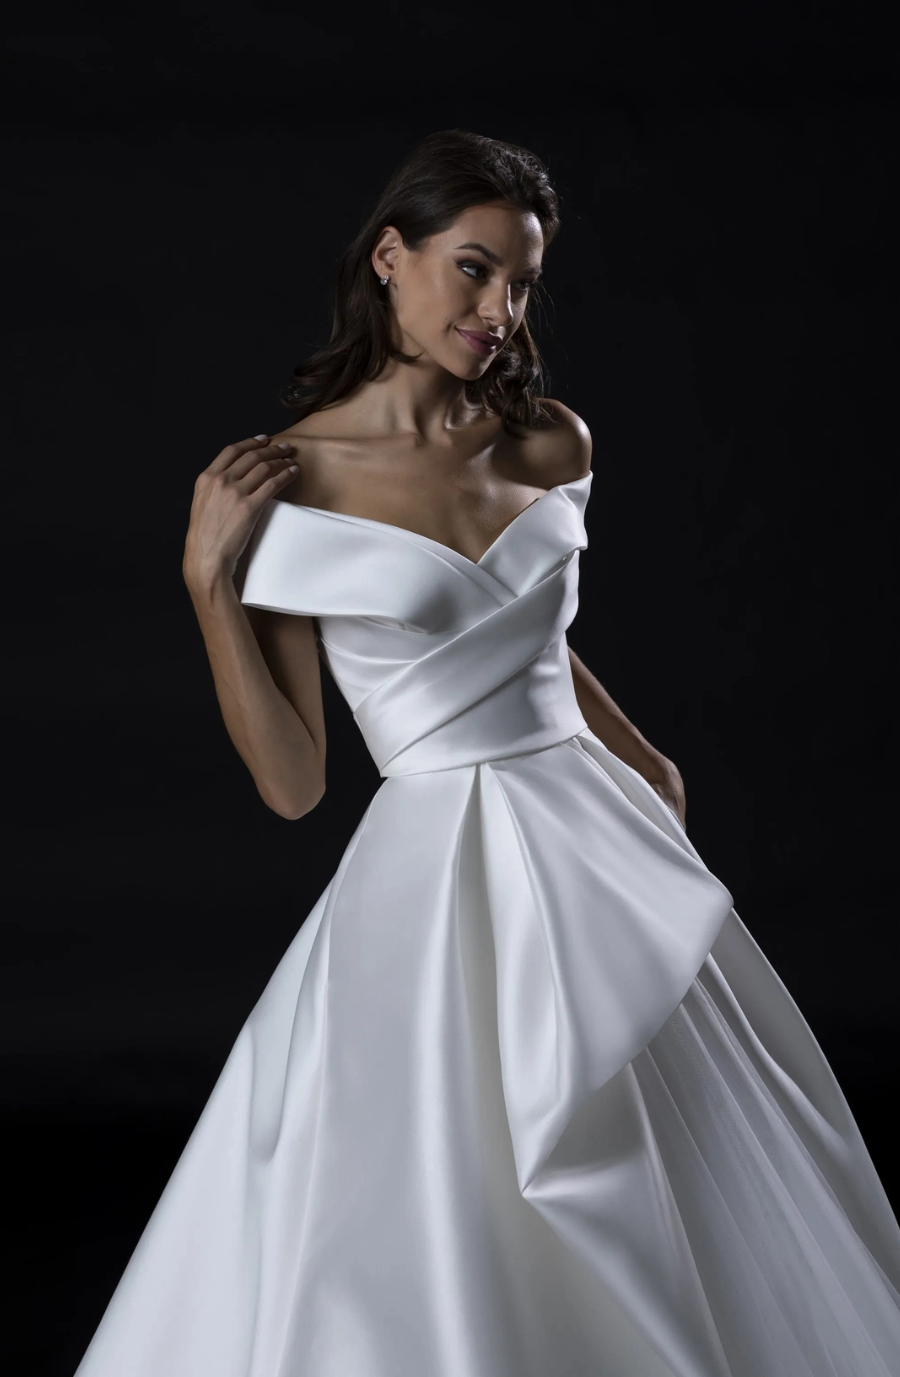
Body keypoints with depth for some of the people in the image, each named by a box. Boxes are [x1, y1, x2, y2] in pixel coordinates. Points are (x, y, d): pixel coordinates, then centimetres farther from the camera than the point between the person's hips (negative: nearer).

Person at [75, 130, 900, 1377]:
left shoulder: (553, 444, 4)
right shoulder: (286, 485, -8)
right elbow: (292, 784, -8)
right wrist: (208, 580, -14)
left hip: (596, 846, 5)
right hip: (434, 872, -5)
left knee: (698, 1196, 13)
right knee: (428, 1237, -2)